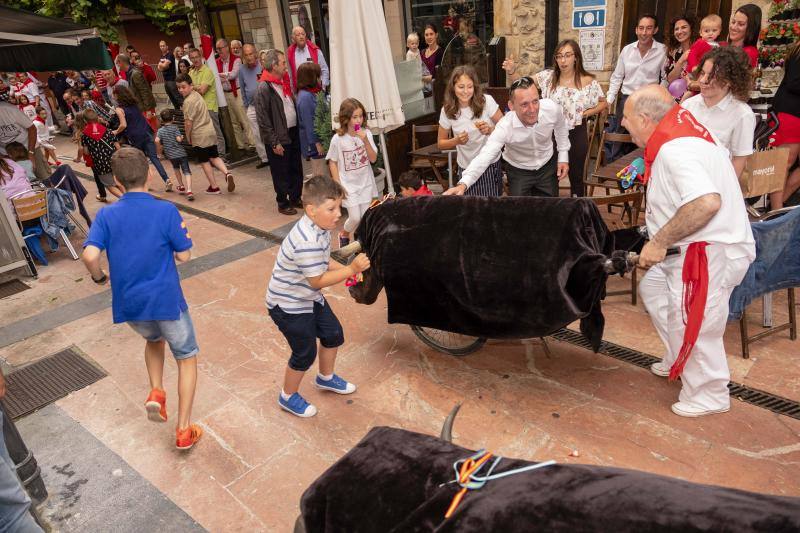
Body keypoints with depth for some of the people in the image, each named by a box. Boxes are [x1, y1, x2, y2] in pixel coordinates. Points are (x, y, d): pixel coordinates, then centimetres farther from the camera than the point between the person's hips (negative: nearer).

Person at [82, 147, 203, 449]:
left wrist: (99, 277, 4)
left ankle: (156, 392, 17)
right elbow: (183, 256, -8)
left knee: (154, 338, 35)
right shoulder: (166, 211, -12)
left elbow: (90, 256, -16)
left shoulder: (107, 215, -5)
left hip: (128, 304, 4)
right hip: (166, 300, -3)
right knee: (187, 357, 15)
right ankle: (184, 431, 13)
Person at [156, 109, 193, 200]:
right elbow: (179, 139, -13)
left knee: (176, 168, 30)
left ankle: (181, 186, 35)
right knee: (186, 171, -8)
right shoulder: (175, 128, -1)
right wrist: (182, 137, 8)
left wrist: (162, 145, 11)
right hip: (181, 153, -3)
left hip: (170, 155, 3)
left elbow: (157, 141, -8)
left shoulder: (160, 130, 5)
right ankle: (189, 190, -27)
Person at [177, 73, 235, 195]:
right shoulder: (197, 95, 8)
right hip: (211, 131, 8)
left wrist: (188, 137, -4)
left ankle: (214, 187, 11)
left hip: (199, 136, -7)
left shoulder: (188, 101, -18)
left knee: (204, 161, 5)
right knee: (214, 156, 17)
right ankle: (227, 173, -8)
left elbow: (188, 122, -17)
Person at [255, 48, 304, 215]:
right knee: (281, 173, 6)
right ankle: (283, 204, 19)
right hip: (279, 137, -7)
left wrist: (297, 129, 10)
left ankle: (295, 198, 31)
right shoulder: (264, 88, -15)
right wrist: (274, 143, -17)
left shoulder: (284, 82, 8)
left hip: (293, 132, 7)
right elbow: (263, 120, -16)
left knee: (296, 168, 15)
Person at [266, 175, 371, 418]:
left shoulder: (320, 227, -5)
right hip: (288, 305, -9)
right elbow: (317, 280, -28)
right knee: (305, 353, 5)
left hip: (309, 298, 9)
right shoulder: (307, 241, -36)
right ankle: (288, 397, 32)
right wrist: (351, 269, -26)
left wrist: (348, 269, -5)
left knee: (333, 334, 19)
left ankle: (326, 378, 45)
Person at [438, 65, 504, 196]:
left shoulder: (486, 101, -13)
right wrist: (456, 141, -17)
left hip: (491, 164, -1)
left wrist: (490, 130, -25)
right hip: (467, 168, 1)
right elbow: (441, 143, 3)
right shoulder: (447, 110, -7)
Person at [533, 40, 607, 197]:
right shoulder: (549, 76, -4)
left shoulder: (587, 81, -7)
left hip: (576, 134, -1)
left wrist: (586, 113, -10)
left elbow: (603, 103, 5)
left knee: (576, 175, 12)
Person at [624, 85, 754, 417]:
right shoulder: (679, 136, 8)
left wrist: (659, 241, -28)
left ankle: (709, 395, 22)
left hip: (711, 252, -11)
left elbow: (707, 201, -36)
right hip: (696, 248, 11)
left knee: (692, 324, 0)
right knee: (652, 288, 22)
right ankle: (678, 362, 37)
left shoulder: (674, 150, -24)